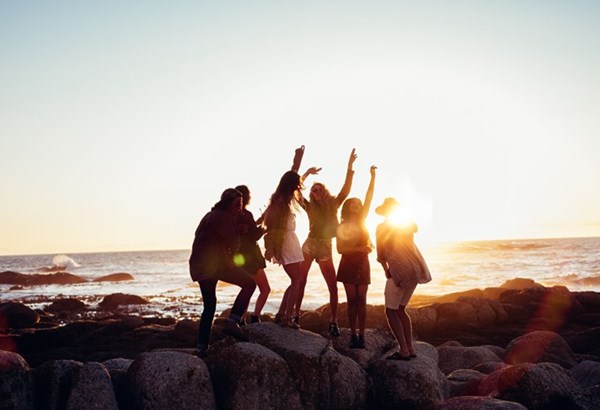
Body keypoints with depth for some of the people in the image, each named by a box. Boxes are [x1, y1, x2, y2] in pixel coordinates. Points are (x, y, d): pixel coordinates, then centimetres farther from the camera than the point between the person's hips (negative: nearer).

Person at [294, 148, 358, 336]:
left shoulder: (333, 205, 3)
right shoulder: (310, 207, 1)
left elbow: (346, 189, -9)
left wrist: (350, 167, -17)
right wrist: (306, 173, -13)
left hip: (326, 248, 1)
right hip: (309, 245, 0)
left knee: (333, 287, -5)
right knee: (300, 281, -7)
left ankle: (333, 321, 4)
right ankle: (295, 315, 2)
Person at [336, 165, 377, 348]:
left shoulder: (362, 221, 5)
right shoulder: (342, 227, 0)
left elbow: (369, 199, -4)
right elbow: (340, 249, -8)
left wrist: (373, 177, -11)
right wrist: (359, 248, -17)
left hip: (362, 264, 1)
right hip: (348, 264, -1)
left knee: (361, 299, -2)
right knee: (352, 299, -1)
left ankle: (361, 335, -1)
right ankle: (353, 334, 5)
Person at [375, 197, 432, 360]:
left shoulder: (382, 227, 1)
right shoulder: (406, 225, 15)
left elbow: (381, 254, 6)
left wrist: (386, 271, 19)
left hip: (401, 272, -7)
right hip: (416, 269, 7)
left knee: (391, 311, 2)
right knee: (400, 309, 18)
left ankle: (404, 351, -4)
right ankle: (410, 348, 15)